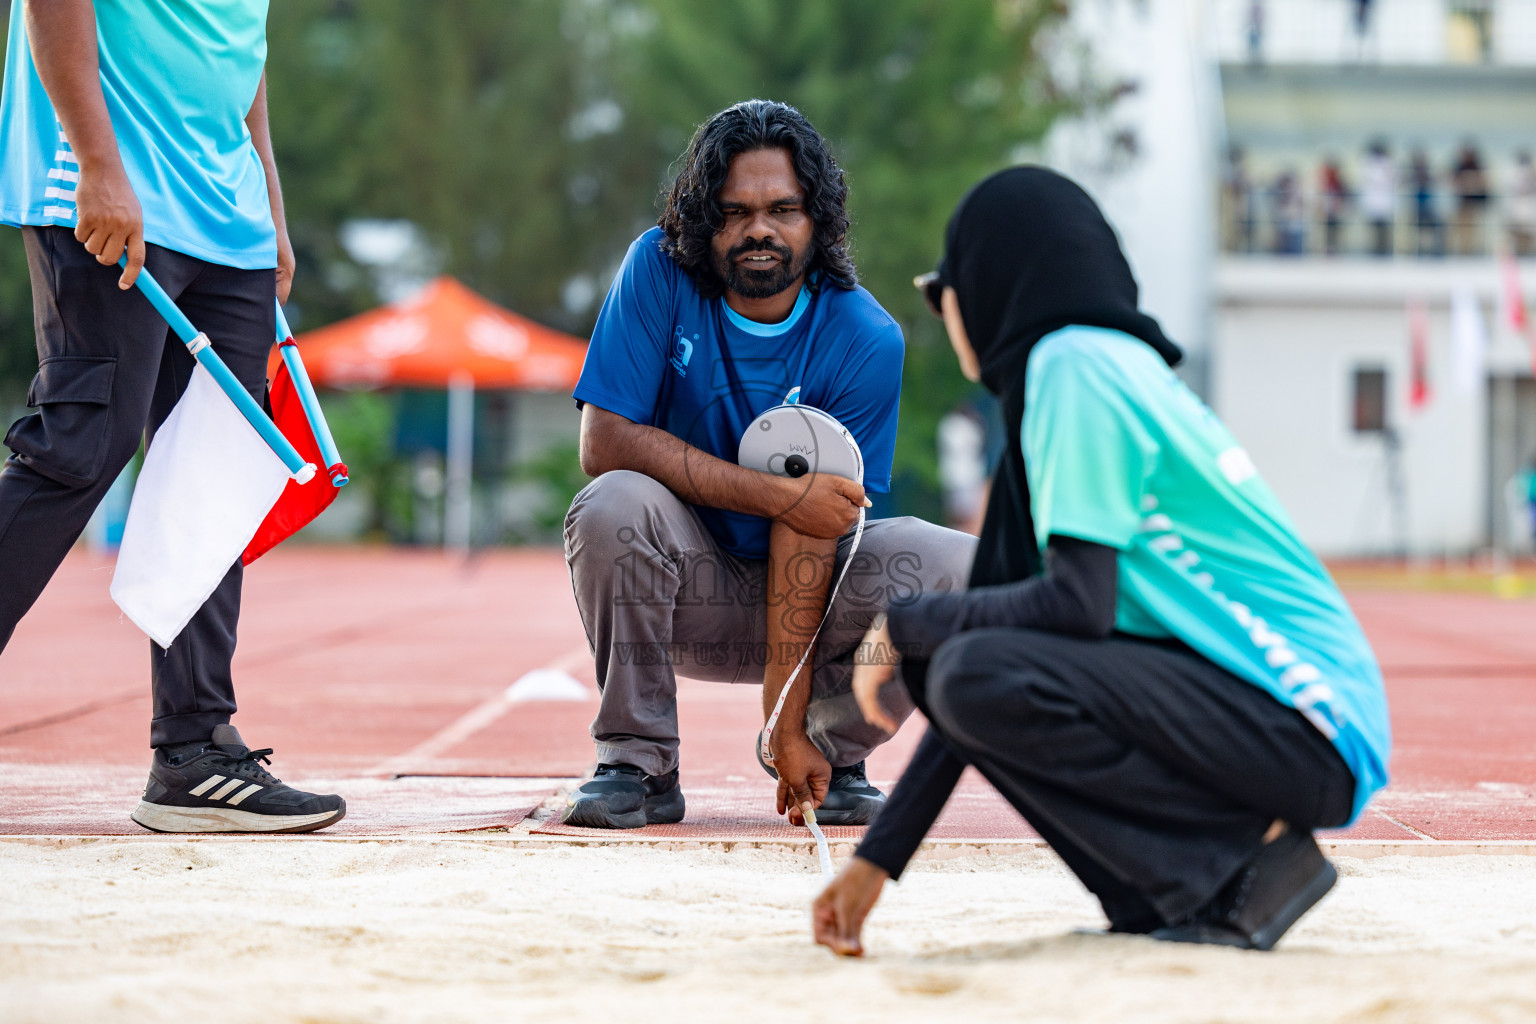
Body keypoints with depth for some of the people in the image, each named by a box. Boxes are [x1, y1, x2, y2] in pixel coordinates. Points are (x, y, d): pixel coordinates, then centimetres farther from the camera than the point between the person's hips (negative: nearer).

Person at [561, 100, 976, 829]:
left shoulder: (865, 341, -16)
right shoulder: (660, 271, -14)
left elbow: (809, 534, -21)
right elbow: (605, 442, -22)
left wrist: (787, 725, -26)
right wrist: (781, 495, -26)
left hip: (810, 587, 1)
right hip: (689, 594, 0)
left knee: (956, 566, -25)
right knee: (615, 506, -32)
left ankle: (829, 754, 2)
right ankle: (638, 766, -13)